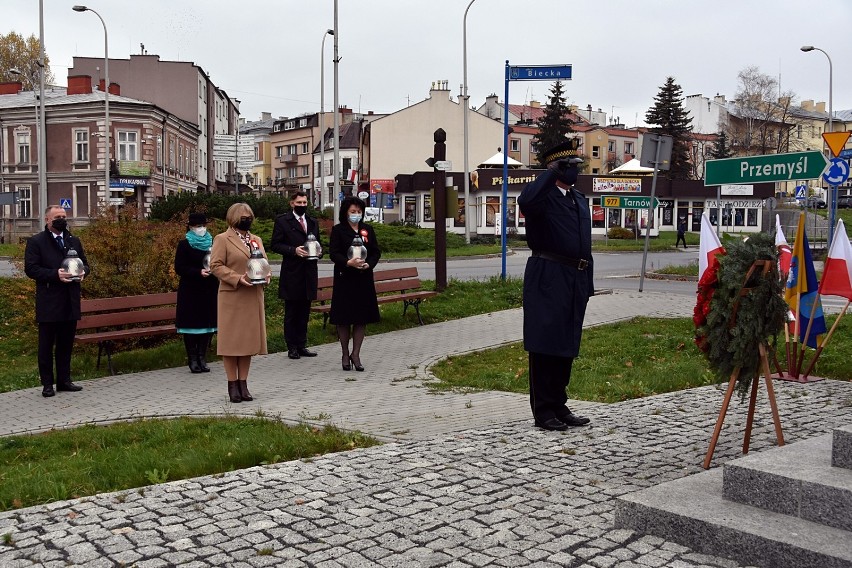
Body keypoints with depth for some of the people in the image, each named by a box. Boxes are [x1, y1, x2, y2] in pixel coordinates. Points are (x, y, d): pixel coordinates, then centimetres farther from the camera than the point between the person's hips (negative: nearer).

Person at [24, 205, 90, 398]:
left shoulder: (74, 241, 14)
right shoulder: (36, 242, -2)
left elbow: (84, 263, 19)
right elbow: (30, 269, -9)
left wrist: (83, 272, -4)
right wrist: (55, 274, -21)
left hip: (70, 302, 5)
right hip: (48, 304, -5)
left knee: (66, 344, 11)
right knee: (46, 345, 3)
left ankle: (64, 380, 20)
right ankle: (47, 384, 10)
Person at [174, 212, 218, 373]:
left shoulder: (212, 243, 10)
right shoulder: (184, 245, -1)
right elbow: (179, 268, -6)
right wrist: (198, 272, -19)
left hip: (209, 290, 4)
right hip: (190, 291, -3)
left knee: (208, 323, 3)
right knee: (191, 324, -1)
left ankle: (202, 358, 12)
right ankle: (193, 360, 7)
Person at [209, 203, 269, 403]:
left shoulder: (256, 240, 17)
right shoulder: (222, 239, -2)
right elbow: (215, 265, -9)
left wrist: (266, 275, -1)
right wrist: (238, 278, -19)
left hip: (253, 297, 6)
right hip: (232, 296, -6)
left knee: (249, 339, 7)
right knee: (231, 341, -1)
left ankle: (243, 384, 14)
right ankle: (232, 385, 7)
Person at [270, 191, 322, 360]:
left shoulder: (313, 223, 17)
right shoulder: (282, 220, 0)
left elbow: (318, 243, 23)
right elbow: (275, 244, -5)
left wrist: (319, 250, 0)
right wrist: (294, 250, -18)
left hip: (309, 274, 5)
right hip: (291, 273, -5)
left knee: (304, 312, 10)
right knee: (291, 312, 2)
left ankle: (302, 345, 18)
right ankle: (292, 347, 8)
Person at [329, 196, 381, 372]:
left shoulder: (367, 229, 10)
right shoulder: (338, 230, -1)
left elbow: (376, 252, 8)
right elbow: (333, 253, -8)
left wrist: (368, 264, -11)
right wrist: (348, 262, -24)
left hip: (364, 279, 3)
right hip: (344, 278, -3)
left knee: (362, 318, 3)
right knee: (344, 319, 3)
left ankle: (355, 354, 12)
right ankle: (345, 354, 17)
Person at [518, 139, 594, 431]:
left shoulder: (580, 199, 19)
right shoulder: (543, 194, -5)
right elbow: (525, 201, -32)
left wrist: (587, 283, 17)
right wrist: (553, 173, -23)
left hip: (575, 280, 8)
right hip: (547, 279, -8)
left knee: (567, 345, 13)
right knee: (544, 344, -3)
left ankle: (559, 405, 23)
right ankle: (543, 410, 5)